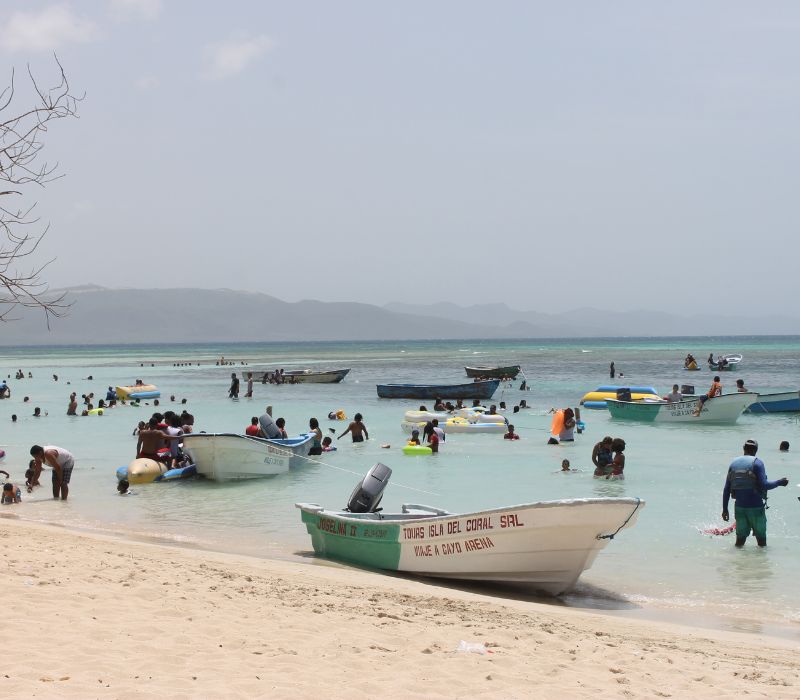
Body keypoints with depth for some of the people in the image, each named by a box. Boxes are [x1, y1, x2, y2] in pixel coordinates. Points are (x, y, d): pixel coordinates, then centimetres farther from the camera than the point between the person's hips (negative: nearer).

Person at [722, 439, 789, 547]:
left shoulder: (734, 464, 6)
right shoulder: (757, 463, -8)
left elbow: (726, 489, 6)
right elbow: (763, 485, -16)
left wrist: (725, 509, 11)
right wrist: (779, 483, -1)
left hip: (740, 508, 4)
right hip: (756, 507, -4)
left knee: (740, 538, 11)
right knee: (761, 538, 8)